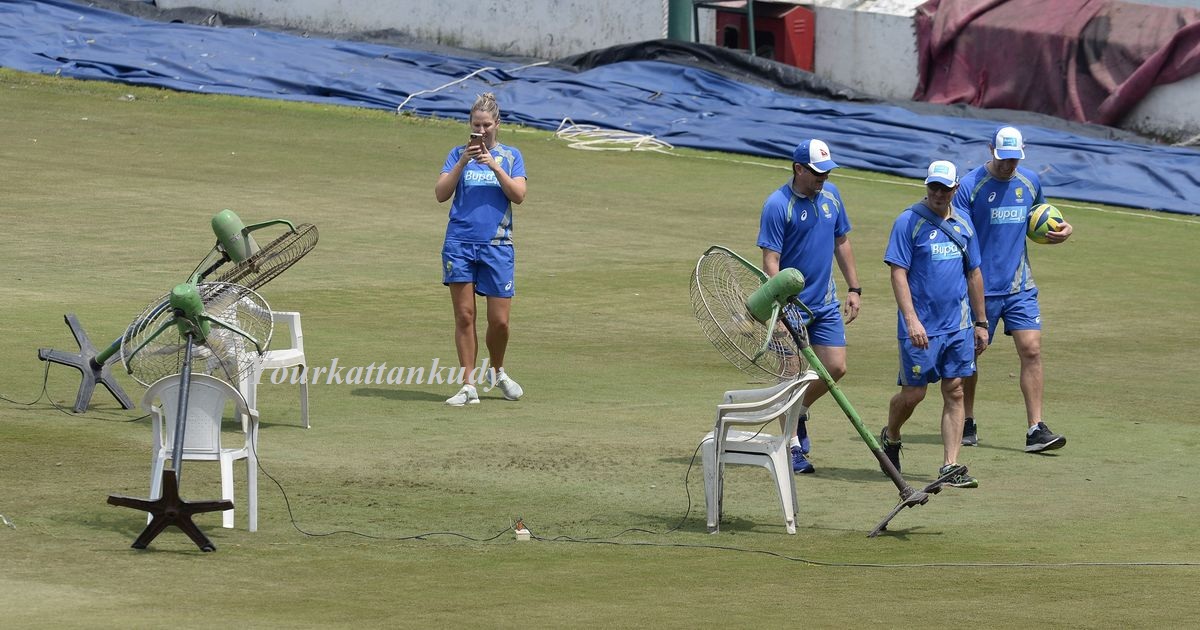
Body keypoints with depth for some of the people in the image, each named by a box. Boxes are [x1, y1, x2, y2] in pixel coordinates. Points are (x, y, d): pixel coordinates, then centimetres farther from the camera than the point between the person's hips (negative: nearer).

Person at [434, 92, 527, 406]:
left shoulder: (510, 156, 8)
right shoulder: (459, 154, 8)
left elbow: (518, 195, -6)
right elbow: (441, 194, -3)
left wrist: (493, 165, -17)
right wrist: (462, 163, -14)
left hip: (497, 247, 0)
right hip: (459, 244, 0)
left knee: (499, 320, 0)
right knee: (464, 315, -3)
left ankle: (497, 372, 26)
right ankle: (468, 386, 1)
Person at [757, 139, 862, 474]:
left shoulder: (831, 195, 5)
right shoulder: (777, 205, -15)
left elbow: (841, 243, 17)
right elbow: (770, 260, -17)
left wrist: (854, 288, 14)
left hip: (826, 304, 6)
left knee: (836, 368, 5)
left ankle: (800, 412, 31)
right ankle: (792, 446, 8)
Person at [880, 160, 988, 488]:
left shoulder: (963, 224, 10)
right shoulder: (909, 222, -7)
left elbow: (974, 275, 18)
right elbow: (898, 273, -12)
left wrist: (981, 323, 18)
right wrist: (911, 319, -22)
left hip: (958, 326, 5)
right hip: (921, 327, -5)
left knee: (954, 392, 0)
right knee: (913, 393, 3)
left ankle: (950, 467, 1)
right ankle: (890, 438, 32)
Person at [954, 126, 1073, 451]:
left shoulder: (1030, 182, 6)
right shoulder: (970, 186, -10)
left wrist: (1061, 230, 4)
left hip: (1020, 287, 3)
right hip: (979, 287, -3)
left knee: (1032, 350, -9)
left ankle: (1036, 430, -11)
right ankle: (966, 423, 27)